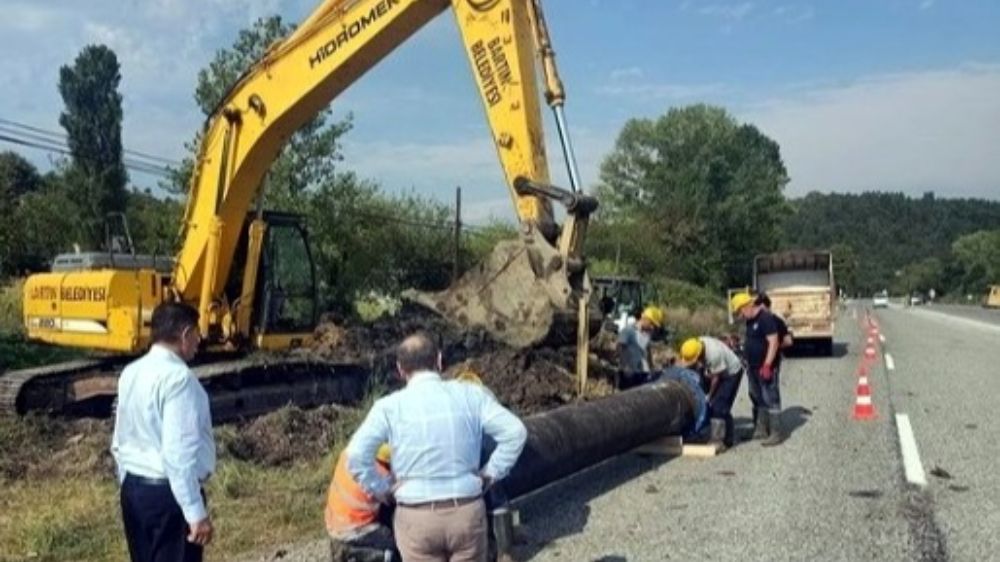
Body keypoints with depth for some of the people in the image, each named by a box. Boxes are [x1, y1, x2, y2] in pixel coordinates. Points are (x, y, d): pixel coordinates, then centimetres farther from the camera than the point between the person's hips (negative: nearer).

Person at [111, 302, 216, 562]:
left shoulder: (131, 373, 7)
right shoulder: (177, 377, -19)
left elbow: (119, 442, 14)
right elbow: (178, 453, -25)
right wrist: (197, 512, -22)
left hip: (133, 488, 9)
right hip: (169, 493, -9)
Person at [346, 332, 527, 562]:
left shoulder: (389, 406, -6)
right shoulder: (470, 394, -3)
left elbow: (357, 455, -15)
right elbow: (515, 432, -7)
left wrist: (380, 488, 0)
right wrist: (491, 473, 3)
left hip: (416, 517, -1)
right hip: (468, 511, 1)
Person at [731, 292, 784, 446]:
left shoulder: (766, 318, -16)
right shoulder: (750, 320, 13)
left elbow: (773, 343, -21)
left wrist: (767, 365, -24)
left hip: (765, 367, -10)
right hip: (753, 367, 10)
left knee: (770, 399, -5)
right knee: (758, 399, 17)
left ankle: (776, 433, 0)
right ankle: (762, 428, 27)